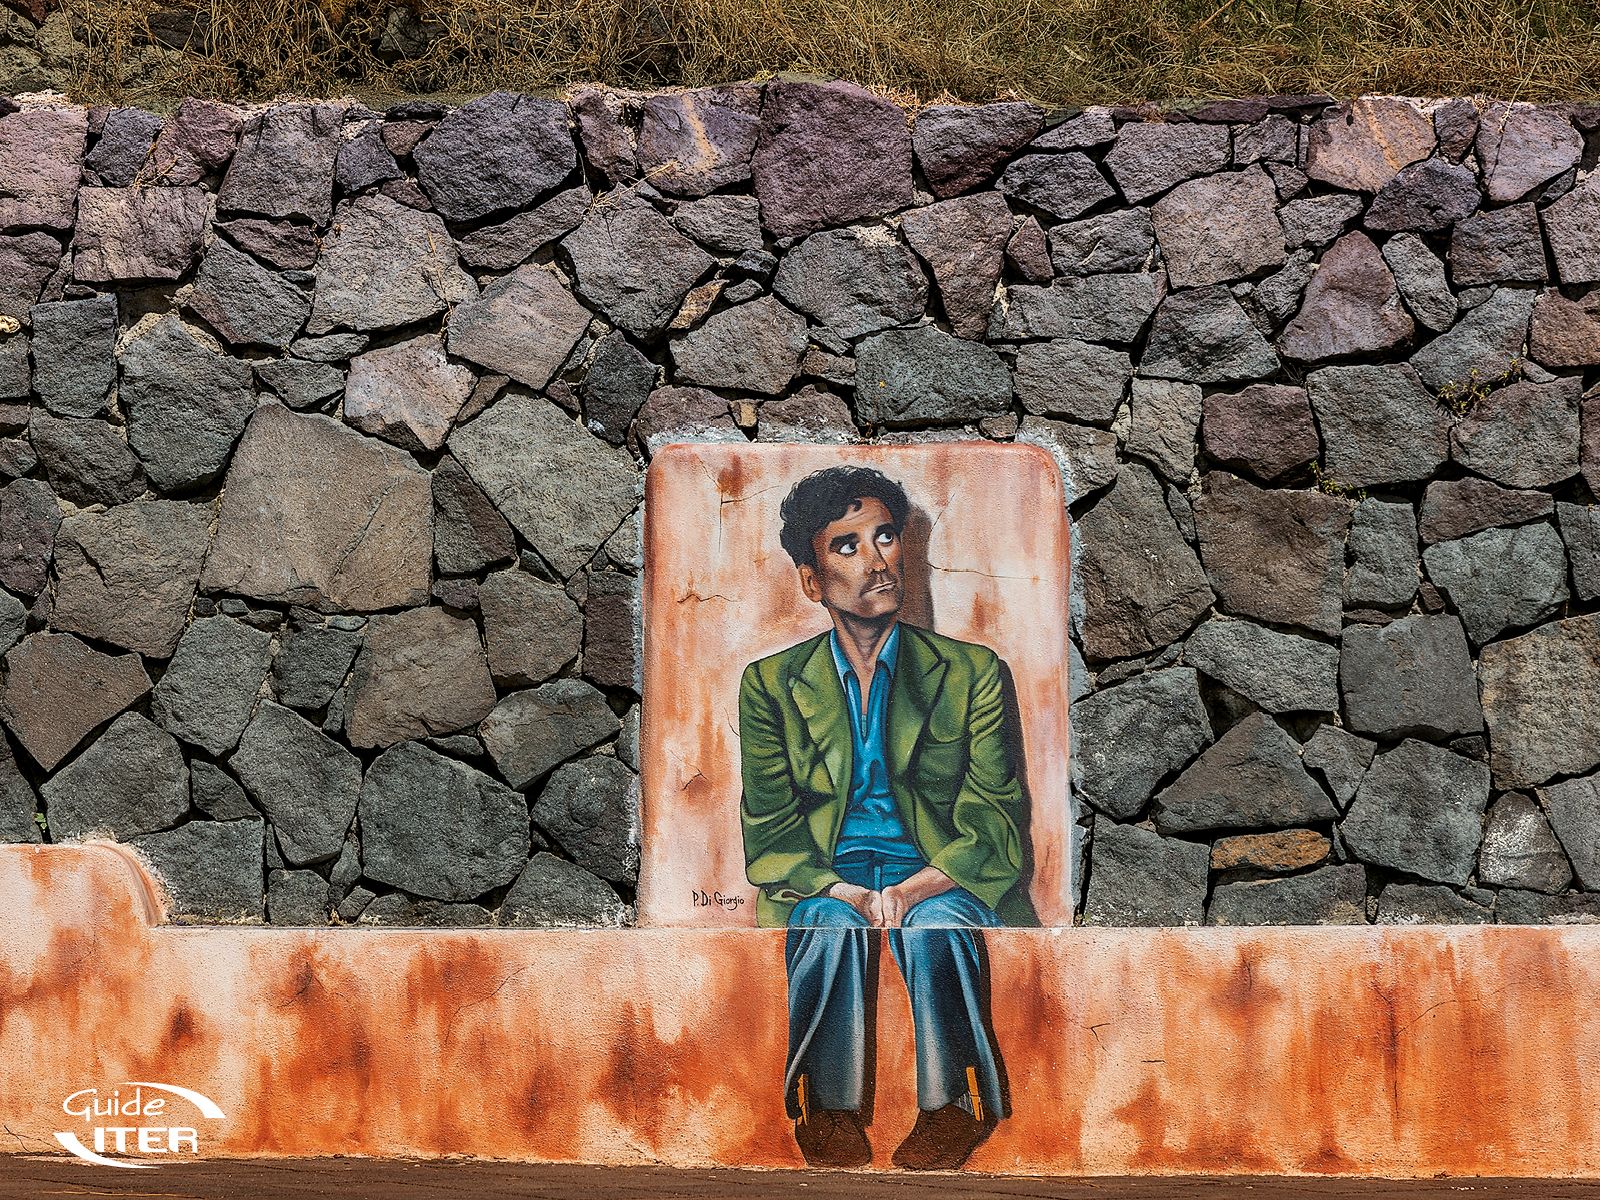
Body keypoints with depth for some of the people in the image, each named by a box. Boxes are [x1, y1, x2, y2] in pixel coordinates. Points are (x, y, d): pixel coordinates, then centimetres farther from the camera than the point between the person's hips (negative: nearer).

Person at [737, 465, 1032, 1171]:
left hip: (938, 880, 0)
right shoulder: (771, 684, 9)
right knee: (833, 924, -35)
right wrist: (843, 892, -18)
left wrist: (913, 890, -19)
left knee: (936, 925, -36)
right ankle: (832, 1112, -26)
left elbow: (993, 822, 0)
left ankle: (948, 1111, -26)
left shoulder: (972, 673, 7)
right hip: (825, 881, 1)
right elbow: (769, 828, 3)